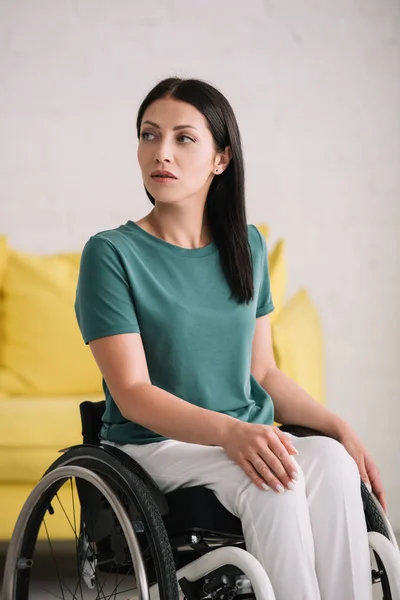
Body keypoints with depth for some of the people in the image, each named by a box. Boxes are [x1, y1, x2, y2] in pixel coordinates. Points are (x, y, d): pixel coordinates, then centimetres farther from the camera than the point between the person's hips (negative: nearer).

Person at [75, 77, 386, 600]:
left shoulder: (247, 246, 11)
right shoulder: (111, 254, -6)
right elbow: (133, 394, -13)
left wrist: (341, 428, 1)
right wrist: (231, 431, -29)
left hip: (249, 439, 5)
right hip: (155, 445, -4)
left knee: (332, 462, -28)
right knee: (276, 483, -33)